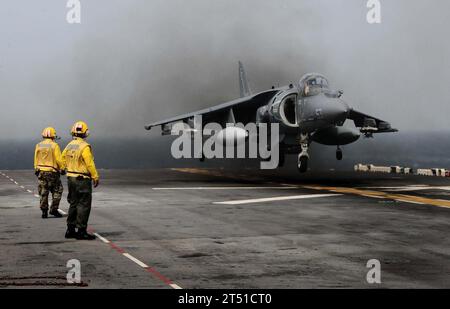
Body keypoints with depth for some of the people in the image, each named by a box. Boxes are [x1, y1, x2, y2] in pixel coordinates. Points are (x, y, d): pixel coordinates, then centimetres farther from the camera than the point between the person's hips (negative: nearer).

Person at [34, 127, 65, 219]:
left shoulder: (38, 146, 4)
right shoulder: (54, 146, -10)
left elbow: (36, 160, 9)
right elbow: (59, 160, -11)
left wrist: (36, 170, 17)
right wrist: (62, 169, 1)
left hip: (41, 172, 5)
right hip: (52, 172, -5)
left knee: (43, 193, 9)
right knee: (57, 191, 9)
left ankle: (44, 212, 8)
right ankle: (54, 209, 3)